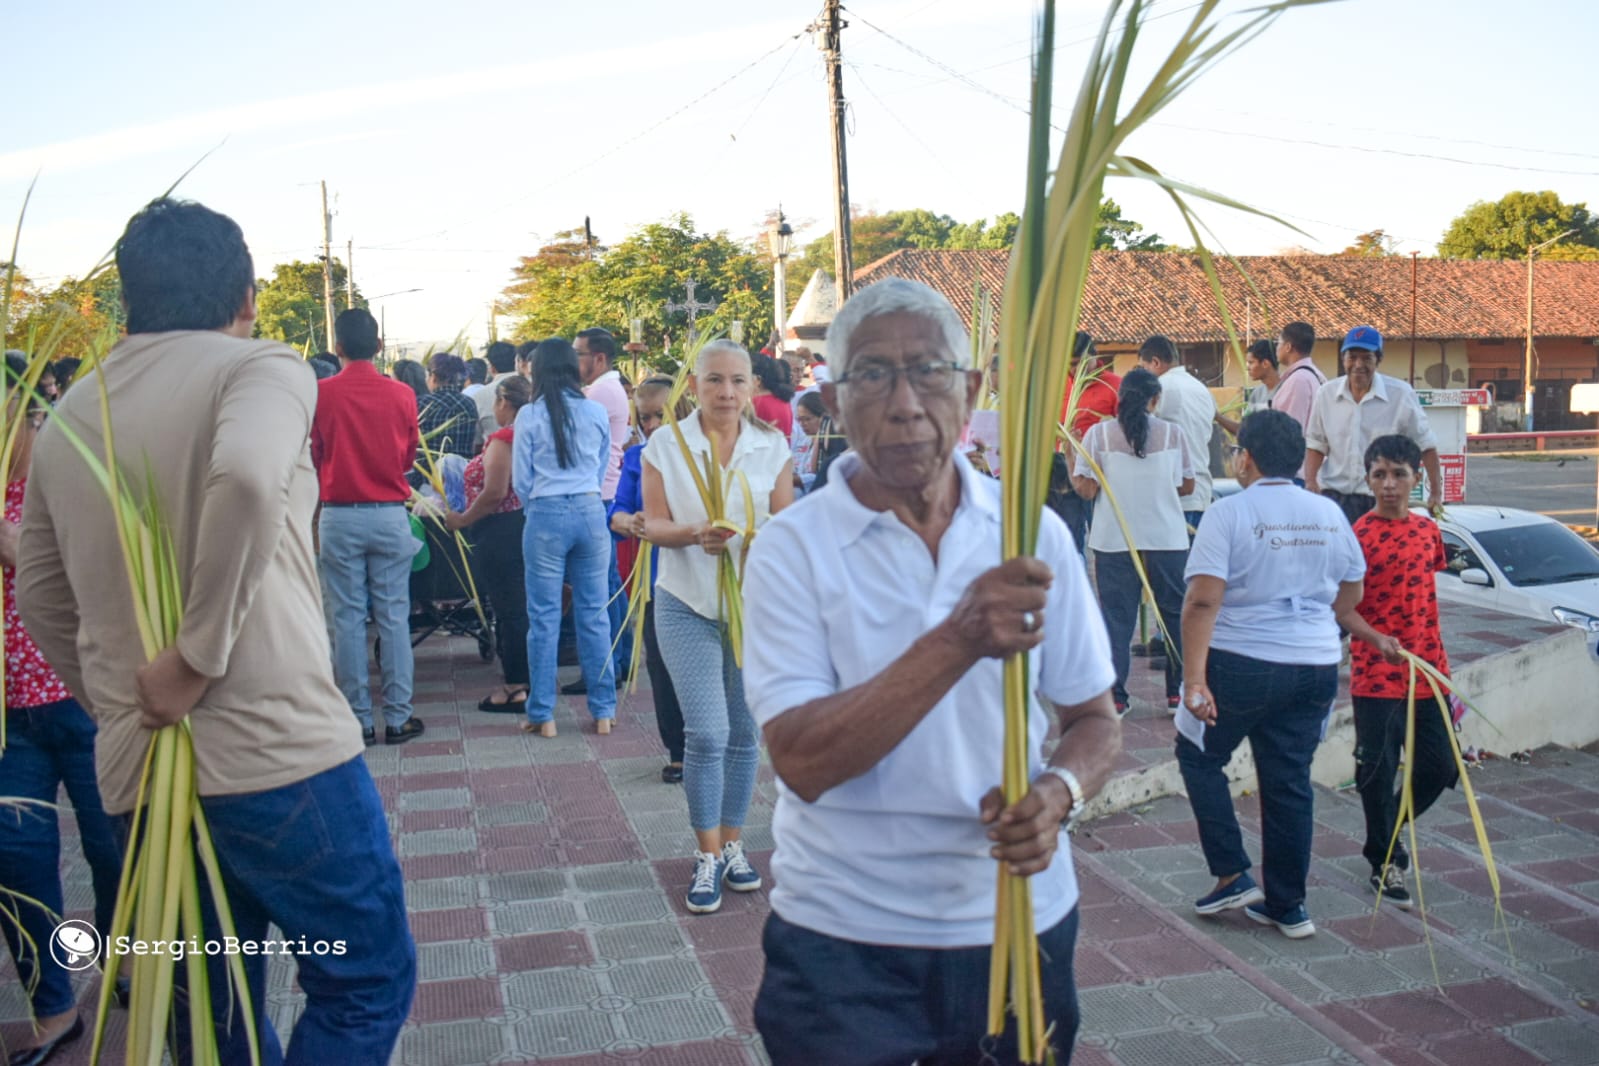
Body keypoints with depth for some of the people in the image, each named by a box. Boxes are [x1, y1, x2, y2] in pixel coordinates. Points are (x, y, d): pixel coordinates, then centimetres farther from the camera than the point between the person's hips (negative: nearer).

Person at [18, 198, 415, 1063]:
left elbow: (40, 598, 18)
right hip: (278, 754, -6)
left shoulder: (66, 417, 13)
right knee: (368, 982, 9)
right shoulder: (260, 368, -5)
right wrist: (198, 658, -20)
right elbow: (248, 474, -28)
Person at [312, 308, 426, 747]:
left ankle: (358, 719, 10)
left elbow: (315, 458, 6)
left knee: (348, 619, 5)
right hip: (390, 515, 1)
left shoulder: (321, 394, -6)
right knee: (394, 617, 5)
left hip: (339, 517, -1)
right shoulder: (401, 395, -3)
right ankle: (398, 717, 9)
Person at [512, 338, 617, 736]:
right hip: (591, 511, 3)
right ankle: (603, 711, 13)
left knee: (544, 618, 5)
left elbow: (521, 479, 1)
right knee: (593, 614, 9)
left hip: (545, 515, -2)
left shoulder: (529, 416, -4)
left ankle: (543, 714, 11)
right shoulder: (597, 413, 2)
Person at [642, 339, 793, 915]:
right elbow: (653, 525, -3)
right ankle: (708, 855, 10)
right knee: (707, 733, -7)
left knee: (745, 732, 9)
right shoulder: (665, 446, -1)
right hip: (688, 604, -2)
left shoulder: (772, 447, 3)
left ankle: (732, 843, 27)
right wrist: (693, 534, -23)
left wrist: (763, 538, -18)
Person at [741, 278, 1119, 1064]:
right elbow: (801, 761, -21)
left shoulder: (1035, 534, -3)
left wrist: (1058, 793, -18)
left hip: (1019, 922, 3)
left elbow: (1095, 718, 5)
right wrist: (959, 640, -32)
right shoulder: (793, 548, -12)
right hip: (845, 940, -3)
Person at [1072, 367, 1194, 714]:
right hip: (1167, 539, 1)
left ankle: (1114, 695, 5)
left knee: (1116, 616, 4)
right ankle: (1180, 691, 17)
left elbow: (1086, 490, -5)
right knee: (1176, 613, 12)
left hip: (1114, 540, 0)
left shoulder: (1099, 434, -2)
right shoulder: (1172, 433, 1)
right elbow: (1187, 486, 8)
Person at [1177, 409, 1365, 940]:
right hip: (1315, 667, 5)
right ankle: (1287, 906, 21)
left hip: (1240, 664, -5)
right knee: (1290, 781, 13)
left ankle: (1232, 876, 11)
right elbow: (1351, 592, 17)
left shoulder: (1229, 513, -12)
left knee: (1200, 756, 16)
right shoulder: (1329, 514, 6)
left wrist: (1193, 677, -22)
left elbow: (1203, 601, -20)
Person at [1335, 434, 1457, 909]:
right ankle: (1386, 861, 18)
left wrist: (1438, 658, 19)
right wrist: (1376, 639, -30)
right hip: (1376, 675, -6)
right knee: (1378, 771, 1)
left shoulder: (1428, 530, 7)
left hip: (1426, 671, 6)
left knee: (1440, 767, 10)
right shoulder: (1360, 535, -12)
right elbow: (1342, 605, -14)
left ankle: (1388, 831, 34)